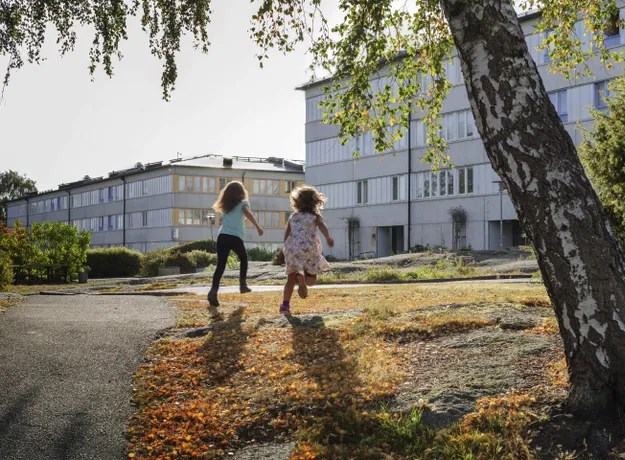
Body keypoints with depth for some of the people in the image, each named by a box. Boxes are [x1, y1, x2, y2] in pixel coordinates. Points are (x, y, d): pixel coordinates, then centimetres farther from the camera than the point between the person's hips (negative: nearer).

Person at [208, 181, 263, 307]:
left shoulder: (225, 206, 23)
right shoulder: (243, 203, 8)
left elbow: (223, 220, 21)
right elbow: (247, 213, -11)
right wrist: (258, 227, -13)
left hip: (222, 236, 3)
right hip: (235, 238, -3)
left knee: (221, 265, -5)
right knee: (243, 259, 25)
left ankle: (214, 290, -23)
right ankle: (243, 284, 22)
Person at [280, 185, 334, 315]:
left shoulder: (293, 216, 18)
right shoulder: (316, 216, 9)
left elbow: (286, 236, 19)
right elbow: (322, 226, -13)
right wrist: (328, 237, -31)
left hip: (292, 248, 2)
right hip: (309, 248, -2)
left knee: (291, 278, 14)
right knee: (311, 279, 11)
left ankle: (285, 305, -3)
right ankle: (302, 278, -24)